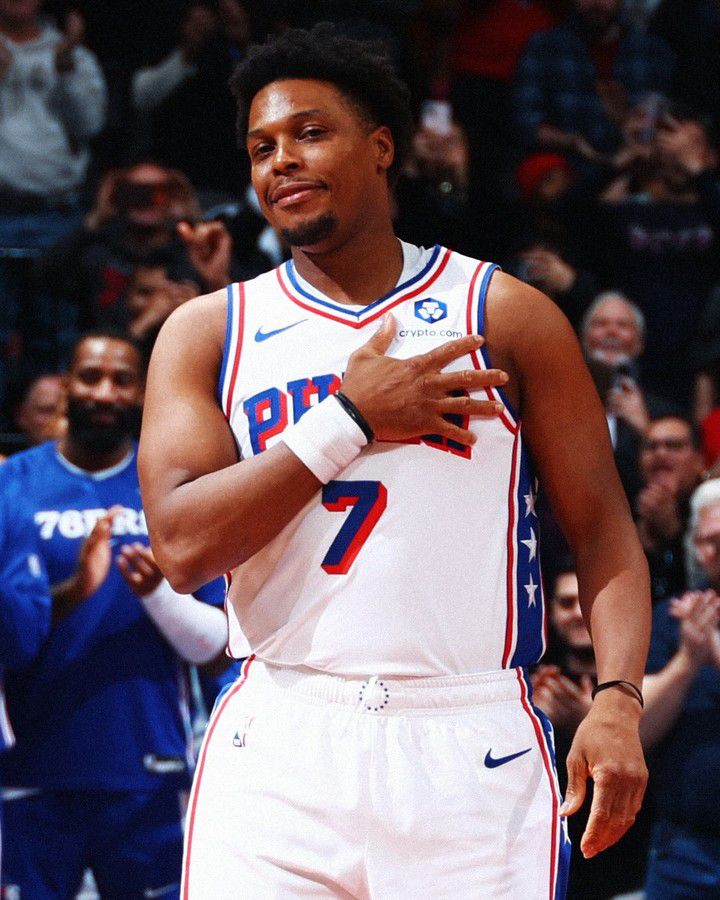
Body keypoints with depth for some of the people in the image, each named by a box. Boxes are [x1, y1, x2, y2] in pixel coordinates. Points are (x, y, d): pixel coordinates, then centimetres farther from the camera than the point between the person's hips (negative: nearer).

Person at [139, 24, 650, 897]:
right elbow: (183, 547, -4)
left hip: (469, 750, -1)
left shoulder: (507, 316, 6)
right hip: (278, 746, 1)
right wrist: (351, 422, -8)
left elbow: (602, 529, 5)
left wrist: (617, 698, -11)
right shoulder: (207, 333, 8)